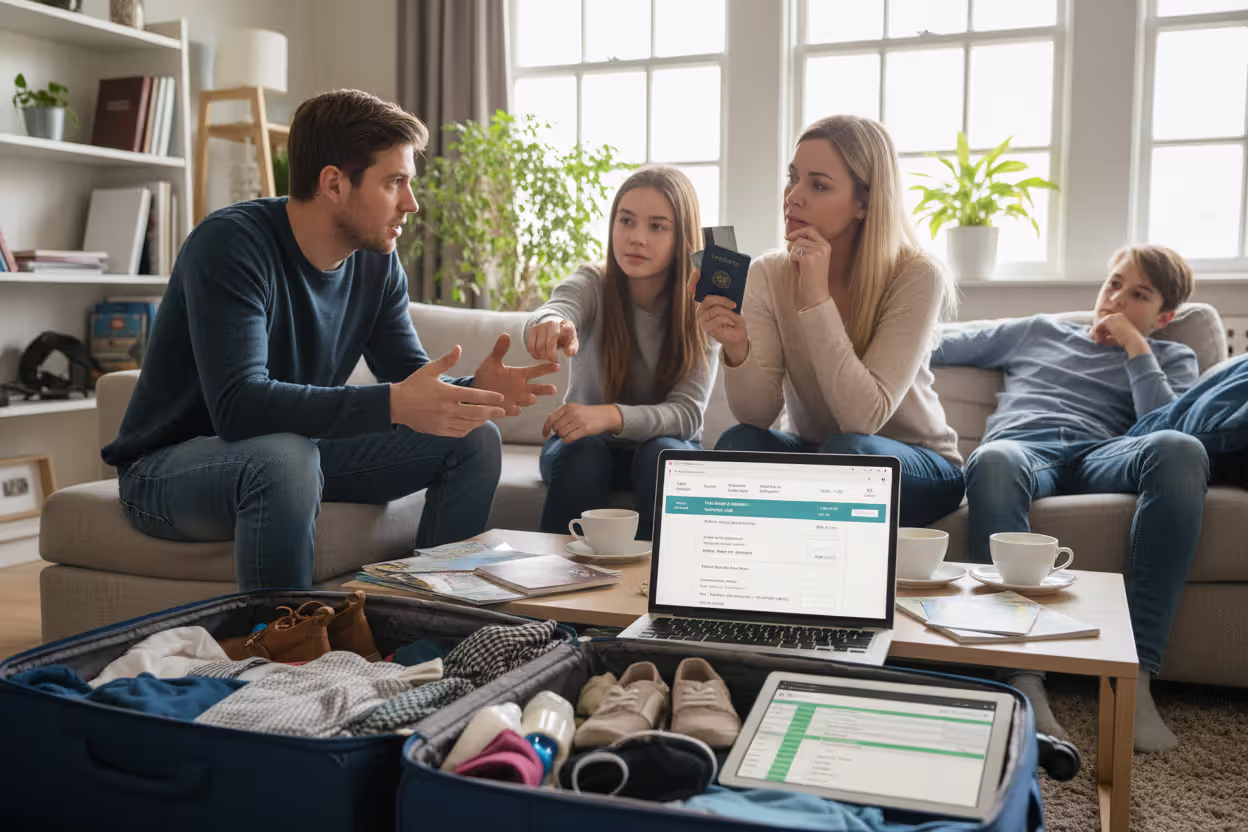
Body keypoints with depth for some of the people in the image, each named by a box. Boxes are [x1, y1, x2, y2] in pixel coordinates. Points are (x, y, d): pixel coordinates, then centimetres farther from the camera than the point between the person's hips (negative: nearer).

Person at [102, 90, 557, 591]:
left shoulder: (377, 262, -2)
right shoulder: (231, 244, -23)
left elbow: (412, 378, -1)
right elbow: (238, 405, -34)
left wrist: (474, 391, -24)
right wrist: (392, 403, -42)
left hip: (292, 452, 7)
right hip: (168, 468, -6)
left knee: (474, 439, -3)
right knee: (285, 460, -40)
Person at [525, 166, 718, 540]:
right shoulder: (593, 284, -12)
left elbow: (687, 413, -22)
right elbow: (557, 310, -37)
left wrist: (612, 415, -41)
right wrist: (550, 325, -63)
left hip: (662, 443, 0)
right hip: (589, 444, 0)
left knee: (662, 457, -32)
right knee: (580, 454, -32)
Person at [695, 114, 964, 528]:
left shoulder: (917, 278, -19)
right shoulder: (767, 275, -9)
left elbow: (864, 418, -28)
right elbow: (758, 414, -16)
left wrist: (816, 300, -32)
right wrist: (737, 350, -36)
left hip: (917, 466, -2)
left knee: (846, 451, -34)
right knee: (739, 442, -27)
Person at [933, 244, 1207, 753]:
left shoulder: (1171, 359, 30)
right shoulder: (1039, 331, 36)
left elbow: (1163, 423, 8)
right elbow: (941, 347, 36)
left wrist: (1135, 349, 11)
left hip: (1101, 454, 1)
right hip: (1023, 442, 0)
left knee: (1180, 449, -37)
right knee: (992, 461, -41)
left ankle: (1135, 674, -38)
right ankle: (1024, 681, -49)